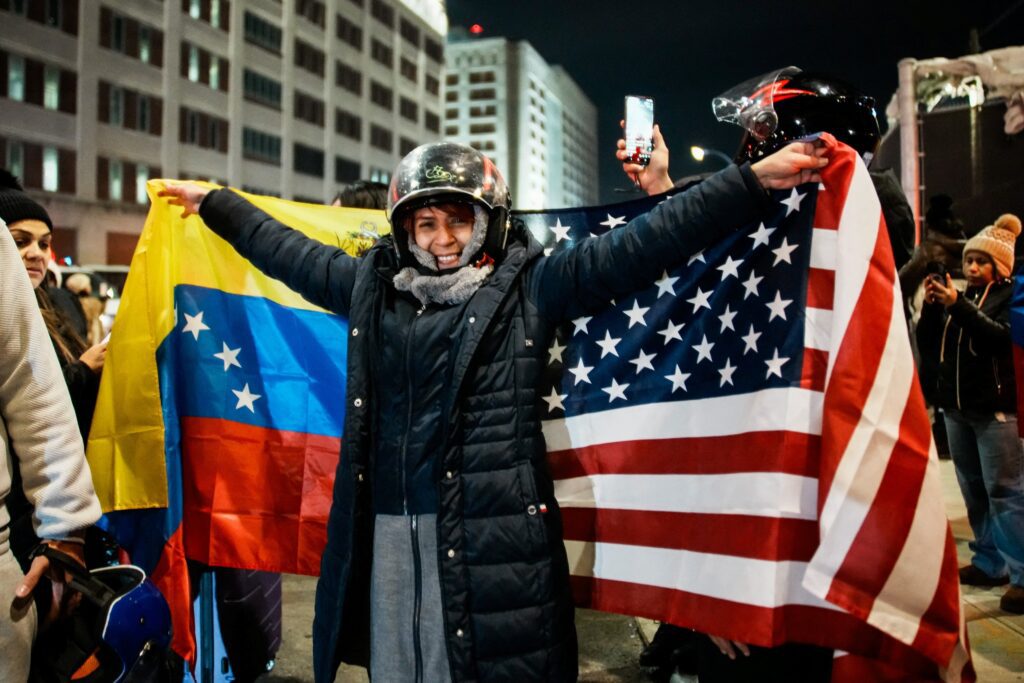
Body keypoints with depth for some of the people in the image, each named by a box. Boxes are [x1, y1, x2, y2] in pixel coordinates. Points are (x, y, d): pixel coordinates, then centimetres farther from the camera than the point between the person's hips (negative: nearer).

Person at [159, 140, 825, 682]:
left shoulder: (531, 287, 1)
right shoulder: (371, 286, 14)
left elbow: (642, 243, -5)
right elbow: (288, 250, 27)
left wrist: (755, 181, -10)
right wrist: (213, 202, 37)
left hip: (494, 532, -4)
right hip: (389, 532, 5)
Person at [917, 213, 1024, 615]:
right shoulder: (959, 298, 15)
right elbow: (928, 346, 10)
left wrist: (958, 306, -23)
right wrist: (931, 306, -4)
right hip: (956, 407, 6)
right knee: (974, 491, 9)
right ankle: (989, 563, 17)